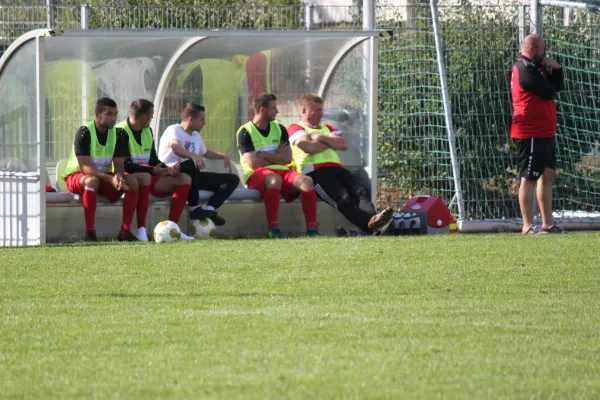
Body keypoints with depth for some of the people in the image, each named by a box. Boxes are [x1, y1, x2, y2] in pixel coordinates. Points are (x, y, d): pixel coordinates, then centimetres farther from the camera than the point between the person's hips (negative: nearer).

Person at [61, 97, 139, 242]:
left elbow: (119, 164, -3)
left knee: (132, 182, -19)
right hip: (76, 176, -6)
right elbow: (85, 167, -26)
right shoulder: (84, 133, -19)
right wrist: (110, 179, -37)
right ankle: (90, 232, -38)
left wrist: (118, 176, -28)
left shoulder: (117, 134, -1)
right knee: (92, 180, -40)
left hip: (104, 177, 6)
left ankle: (125, 231, -18)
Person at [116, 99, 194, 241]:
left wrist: (167, 169, -5)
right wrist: (153, 170, -26)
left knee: (185, 179, -4)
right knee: (144, 177, -42)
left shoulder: (148, 131, 15)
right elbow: (125, 165, -22)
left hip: (149, 175, 9)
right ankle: (141, 229, -41)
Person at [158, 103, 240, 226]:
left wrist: (223, 156, 22)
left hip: (192, 176, 9)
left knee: (232, 179, 1)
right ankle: (195, 208, -31)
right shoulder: (174, 130, -9)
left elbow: (205, 152, 39)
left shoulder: (195, 136, 19)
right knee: (191, 165, -43)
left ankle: (209, 209, -17)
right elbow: (175, 147, -32)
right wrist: (193, 156, -50)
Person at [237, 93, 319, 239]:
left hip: (282, 172, 5)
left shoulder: (279, 129, 17)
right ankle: (273, 229, -43)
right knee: (274, 179, -41)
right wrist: (277, 157, 0)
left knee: (305, 181, -26)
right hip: (257, 176, -5)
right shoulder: (245, 132, 1)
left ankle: (311, 229, -30)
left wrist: (263, 155, -5)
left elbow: (288, 158, 5)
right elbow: (253, 163, -11)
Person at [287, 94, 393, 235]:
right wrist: (332, 141, 9)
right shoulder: (295, 128, 13)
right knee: (344, 198, -31)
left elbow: (344, 145, 15)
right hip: (315, 171, -7)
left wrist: (323, 138, 2)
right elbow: (310, 147, -7)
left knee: (361, 190, -24)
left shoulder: (327, 128, 34)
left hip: (336, 168, 7)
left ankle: (372, 217, -52)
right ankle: (371, 226, -53)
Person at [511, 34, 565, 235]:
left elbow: (556, 86, 18)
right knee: (529, 178, -10)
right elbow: (549, 92, -18)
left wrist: (556, 69, 3)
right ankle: (528, 226, -11)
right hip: (531, 133, -11)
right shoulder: (525, 69, -14)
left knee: (548, 174, 12)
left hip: (544, 133, 11)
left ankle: (548, 224, 16)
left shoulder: (534, 68, 19)